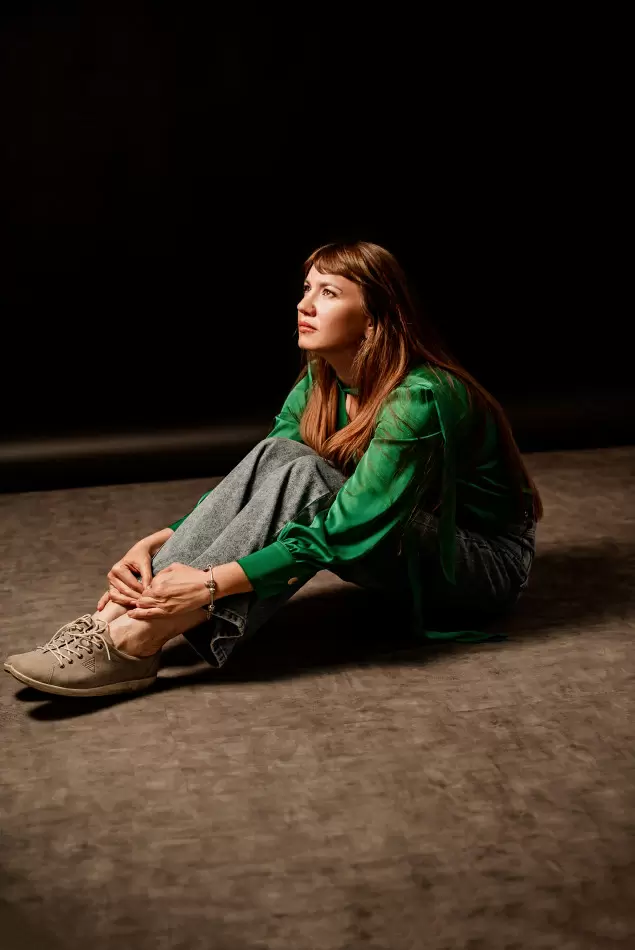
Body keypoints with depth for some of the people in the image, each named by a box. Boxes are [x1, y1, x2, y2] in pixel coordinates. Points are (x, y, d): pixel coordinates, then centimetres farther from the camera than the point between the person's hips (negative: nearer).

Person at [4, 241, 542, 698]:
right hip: (409, 549, 7)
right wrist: (160, 542, -19)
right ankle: (125, 611, -27)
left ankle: (137, 642, -34)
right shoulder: (320, 386, -2)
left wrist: (214, 582, -36)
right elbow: (257, 486, -4)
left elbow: (347, 530, -32)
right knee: (276, 456, -19)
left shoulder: (419, 399, -27)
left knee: (299, 474, -29)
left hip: (488, 563, -7)